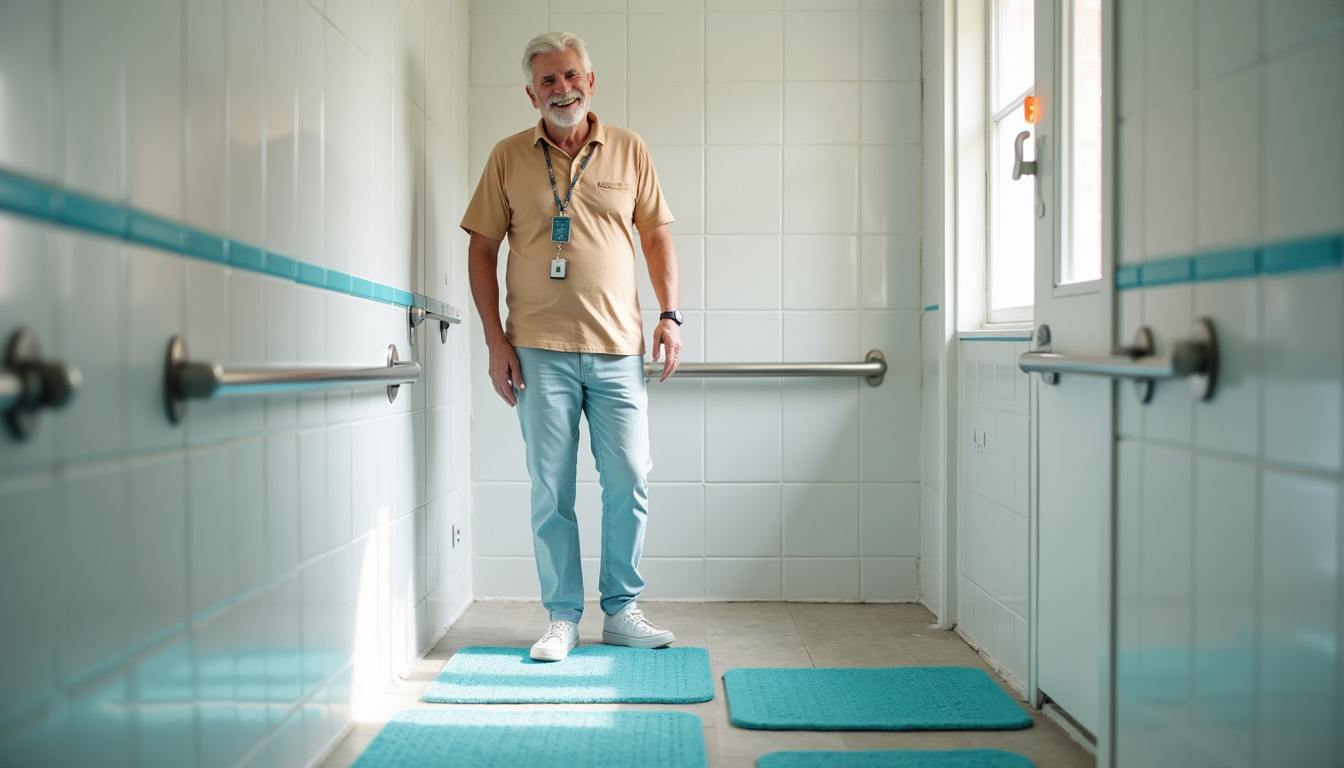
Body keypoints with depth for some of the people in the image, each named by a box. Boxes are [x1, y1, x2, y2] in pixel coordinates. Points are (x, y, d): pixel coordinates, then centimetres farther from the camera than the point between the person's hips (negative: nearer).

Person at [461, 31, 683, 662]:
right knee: (550, 490, 3)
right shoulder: (508, 157, 6)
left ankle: (621, 611, 18)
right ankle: (562, 618, 16)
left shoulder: (629, 151, 10)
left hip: (618, 349, 1)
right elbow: (482, 248, 6)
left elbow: (656, 235, 13)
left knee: (630, 483, 2)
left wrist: (670, 314, 2)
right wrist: (495, 338, -2)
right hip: (540, 349, -1)